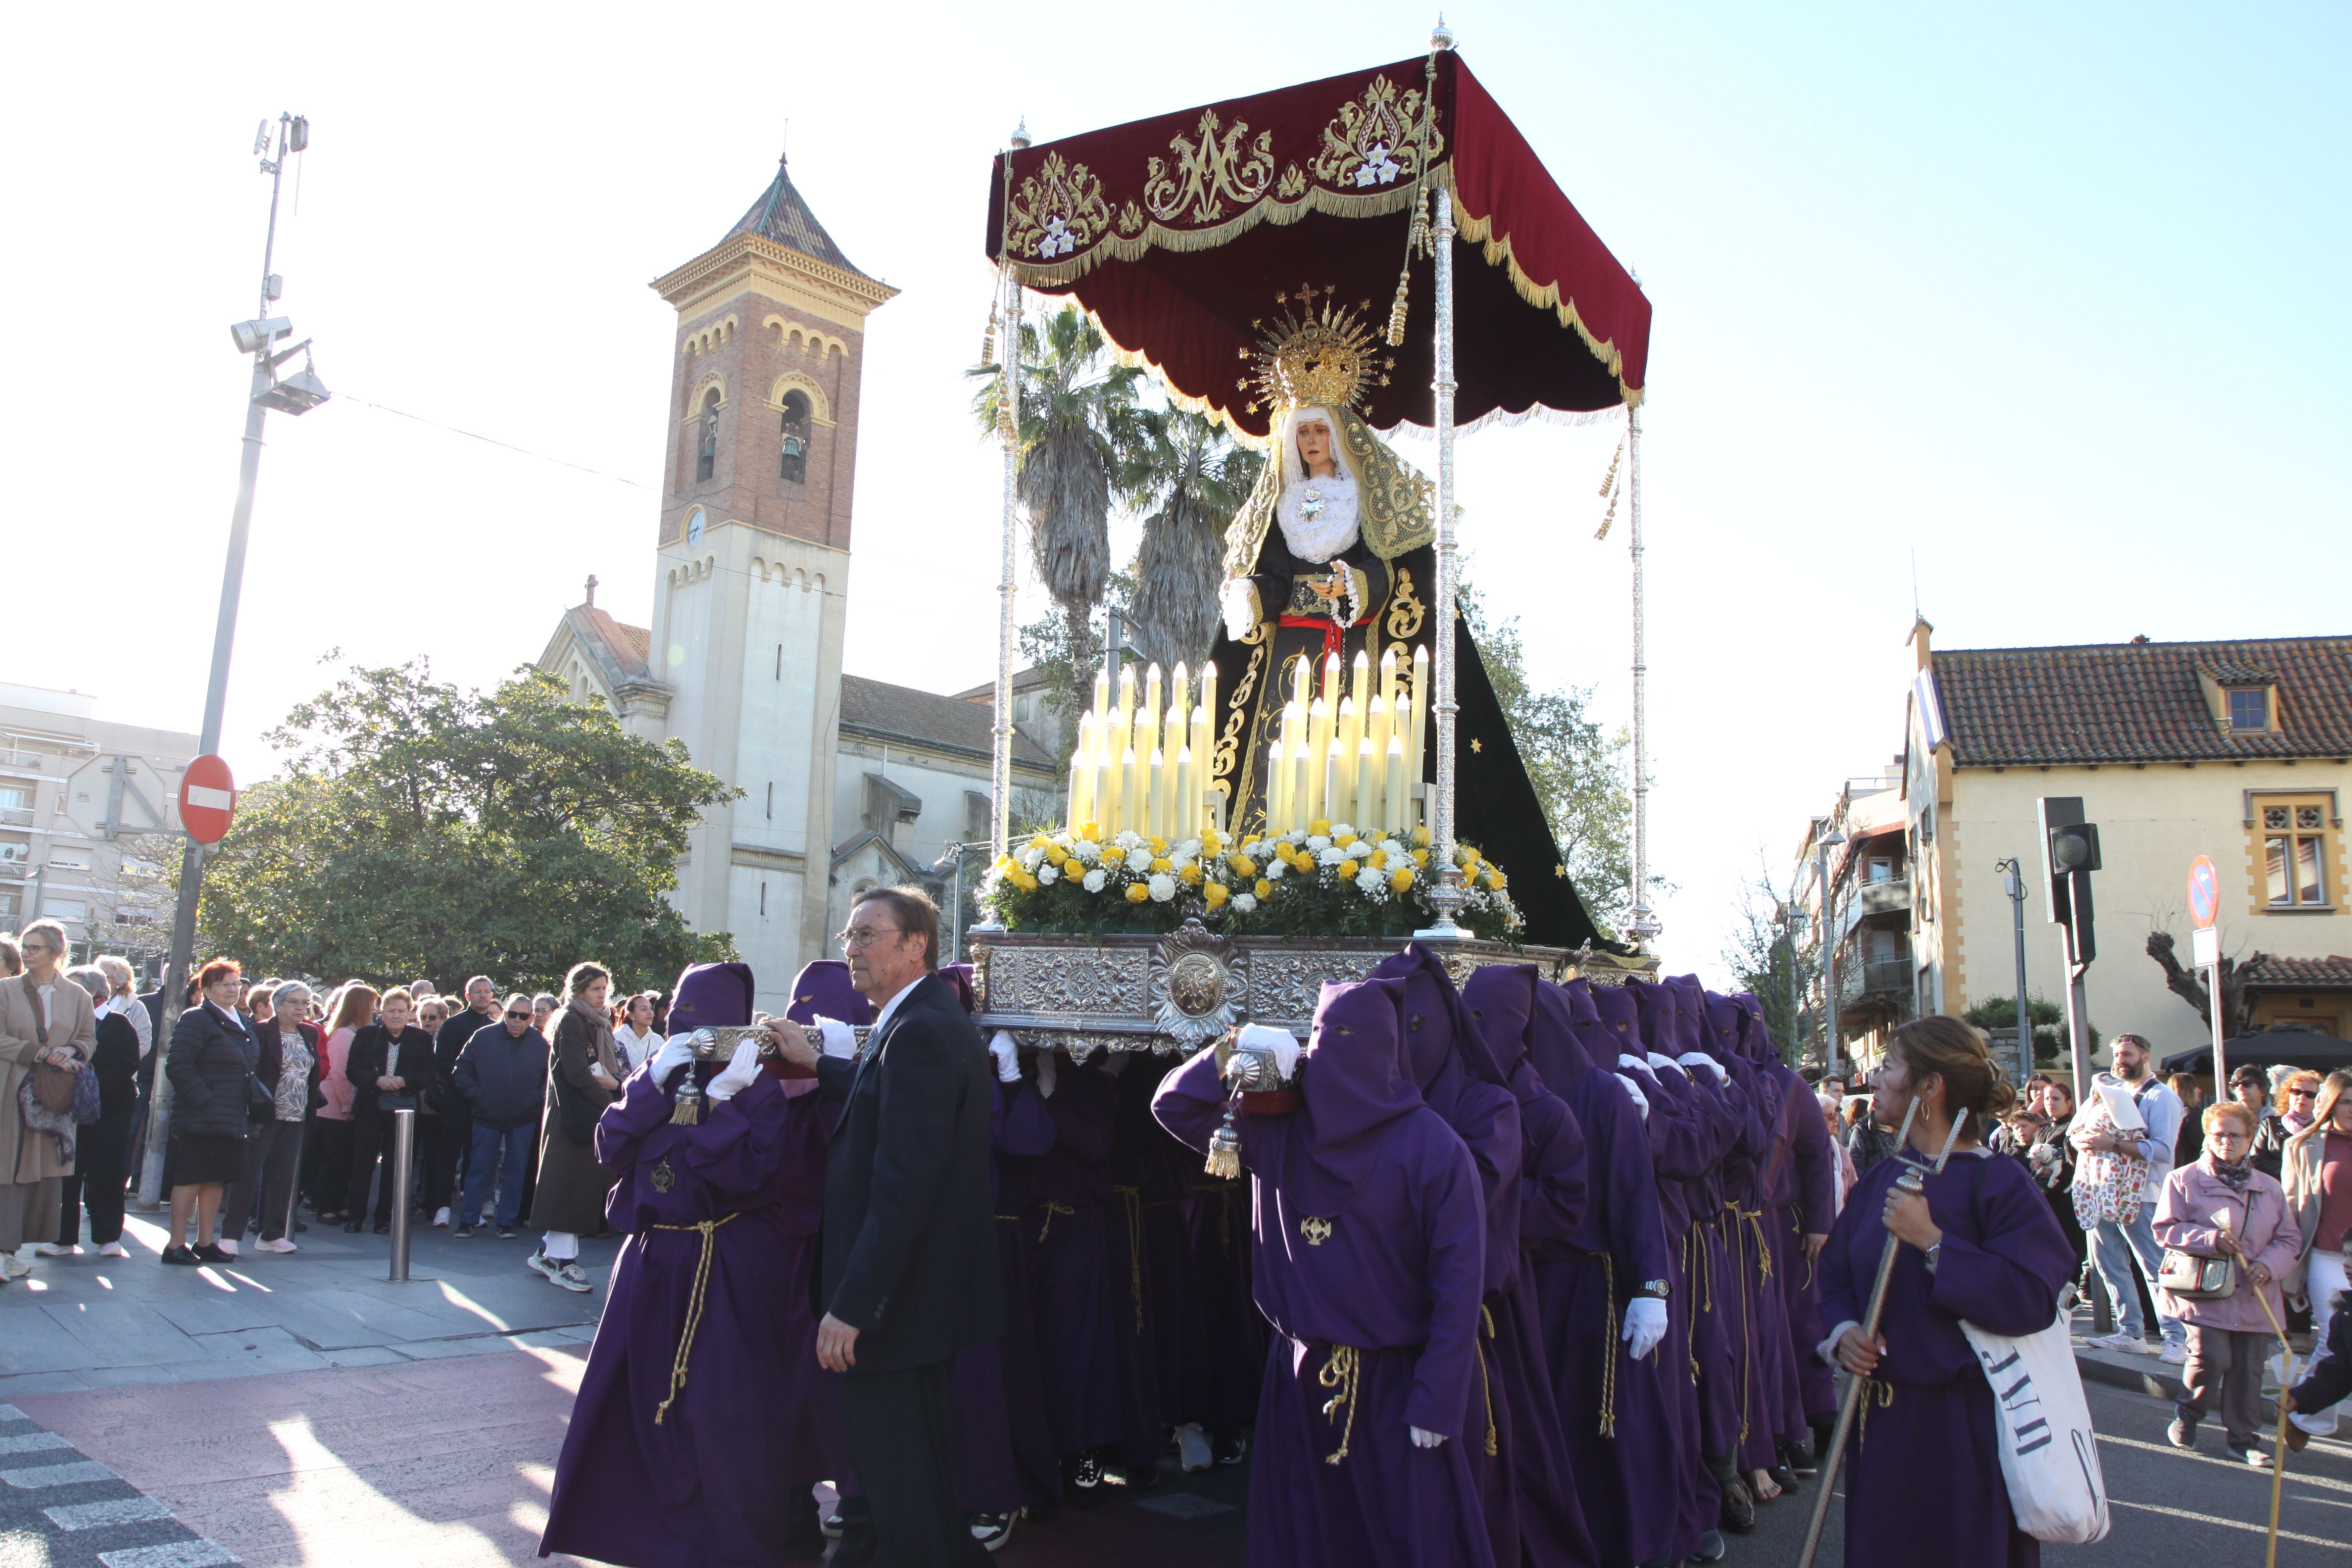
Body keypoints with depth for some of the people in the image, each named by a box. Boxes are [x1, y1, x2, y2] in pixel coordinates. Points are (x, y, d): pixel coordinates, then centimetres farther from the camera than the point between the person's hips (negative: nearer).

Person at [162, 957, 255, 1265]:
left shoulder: (240, 1025, 18)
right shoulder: (196, 1019, -8)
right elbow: (179, 1065, -17)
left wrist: (247, 1100, 14)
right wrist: (203, 1099, -19)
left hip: (231, 1120, 8)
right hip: (199, 1119, -8)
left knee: (217, 1180, 10)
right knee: (190, 1179, -3)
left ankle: (206, 1242, 17)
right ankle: (176, 1245, 4)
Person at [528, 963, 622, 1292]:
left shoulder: (601, 1024, 16)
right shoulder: (570, 1022, -9)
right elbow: (577, 1074, -17)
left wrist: (615, 1084, -10)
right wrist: (612, 1106, -15)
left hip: (595, 1115, 8)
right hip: (572, 1115, -8)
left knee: (587, 1183, 8)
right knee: (569, 1182, -5)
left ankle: (549, 1252, 17)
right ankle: (562, 1261, 0)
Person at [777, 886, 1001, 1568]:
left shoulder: (918, 1032, -23)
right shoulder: (930, 1018, 9)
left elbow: (903, 1184, -27)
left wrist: (852, 1306, -25)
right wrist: (817, 1065, 20)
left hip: (900, 1300, -10)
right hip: (925, 1288, 10)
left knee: (898, 1472, 3)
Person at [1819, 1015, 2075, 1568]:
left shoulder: (1999, 1183, -12)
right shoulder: (1878, 1180, 7)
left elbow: (2033, 1299, -22)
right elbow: (1835, 1278, 12)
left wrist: (1934, 1242, -25)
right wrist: (1843, 1331, -8)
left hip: (1965, 1425, -6)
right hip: (1882, 1419, 6)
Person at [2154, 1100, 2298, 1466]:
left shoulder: (2269, 1188, 12)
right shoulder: (2184, 1180, 0)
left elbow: (2289, 1239, 12)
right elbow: (2166, 1229, -5)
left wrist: (2268, 1265, -7)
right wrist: (2212, 1240, -17)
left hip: (2255, 1296, 4)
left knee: (2248, 1370, 5)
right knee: (2212, 1359, -13)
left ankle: (2242, 1438, 19)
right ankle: (2187, 1414, 14)